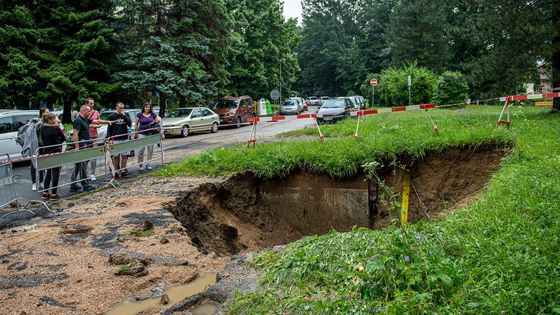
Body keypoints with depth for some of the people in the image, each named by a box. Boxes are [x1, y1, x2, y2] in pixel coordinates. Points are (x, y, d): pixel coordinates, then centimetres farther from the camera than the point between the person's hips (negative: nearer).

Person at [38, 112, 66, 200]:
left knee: (48, 172, 19)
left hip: (46, 153, 6)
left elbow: (42, 140, 4)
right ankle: (53, 194, 4)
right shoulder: (56, 128, -14)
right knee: (55, 173, 3)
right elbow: (63, 139, -1)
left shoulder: (42, 129, 0)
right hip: (56, 153, -6)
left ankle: (45, 192, 22)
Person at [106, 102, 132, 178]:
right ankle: (116, 171, 9)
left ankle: (123, 170, 15)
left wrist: (124, 115, -12)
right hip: (115, 139, -2)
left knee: (124, 155, 6)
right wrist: (110, 139, -5)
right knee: (115, 156, 1)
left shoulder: (126, 115, 7)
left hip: (124, 138, 2)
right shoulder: (112, 116, 0)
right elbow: (109, 128, 1)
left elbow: (130, 124, -6)